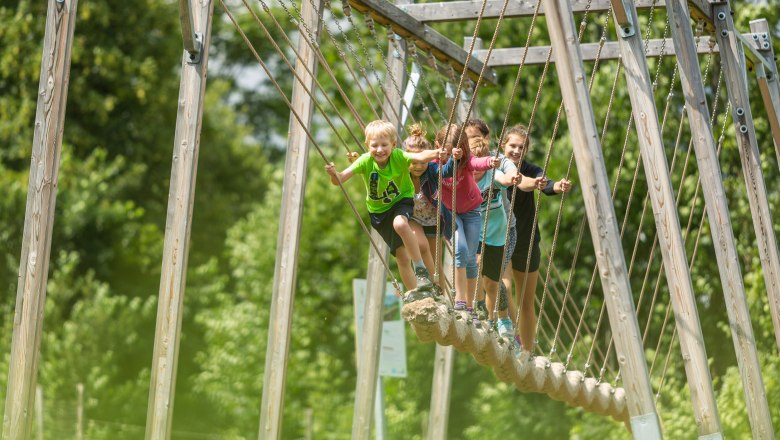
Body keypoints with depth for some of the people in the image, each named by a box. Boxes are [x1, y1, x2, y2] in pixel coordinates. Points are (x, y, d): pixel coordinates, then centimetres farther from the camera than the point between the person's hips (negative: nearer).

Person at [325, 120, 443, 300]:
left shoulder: (398, 156, -27)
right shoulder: (365, 161, -23)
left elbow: (421, 156, -45)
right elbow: (340, 179, -29)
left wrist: (435, 153, -65)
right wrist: (334, 174, -52)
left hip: (401, 200, -3)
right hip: (378, 209, 3)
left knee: (399, 223, -37)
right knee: (401, 254, 4)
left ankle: (420, 269, -25)